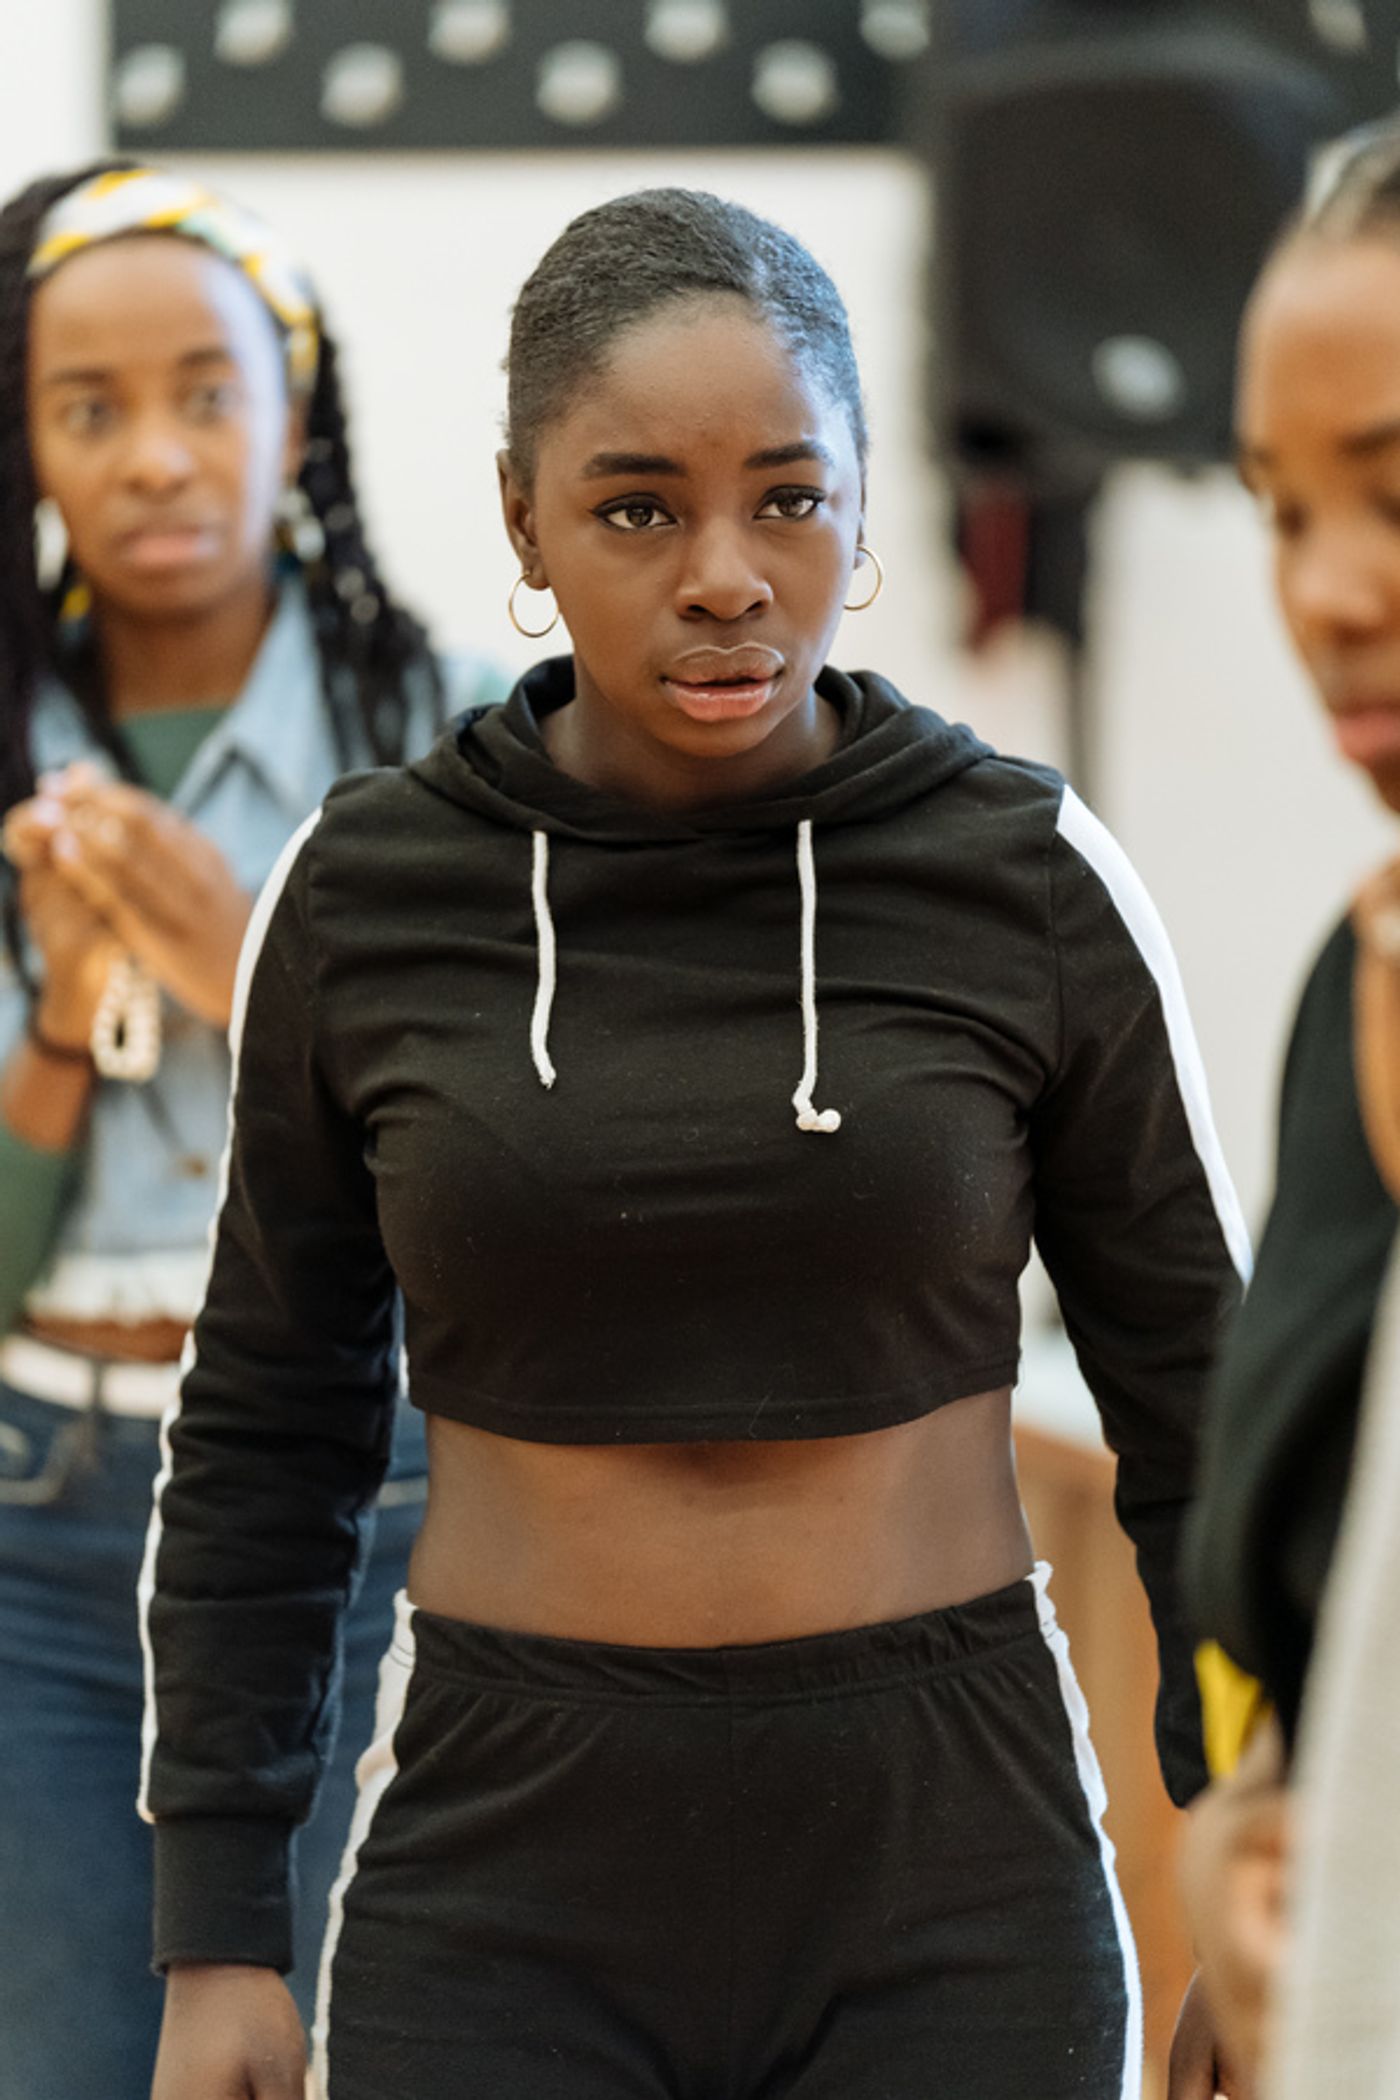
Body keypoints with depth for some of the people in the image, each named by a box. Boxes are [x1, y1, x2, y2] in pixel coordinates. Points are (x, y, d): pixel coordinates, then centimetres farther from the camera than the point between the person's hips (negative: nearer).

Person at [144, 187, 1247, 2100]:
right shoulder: (364, 898, -1)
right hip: (507, 1875, 0)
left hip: (944, 1878, 0)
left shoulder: (1028, 882, -3)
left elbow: (1197, 1407, 4)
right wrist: (216, 1941, 4)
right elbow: (271, 1435, 7)